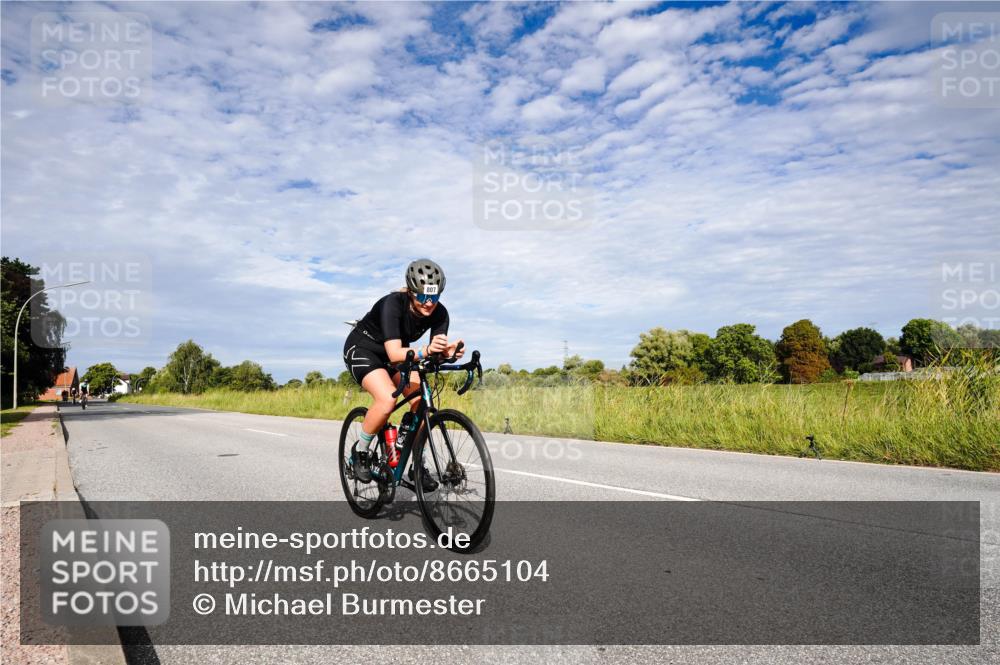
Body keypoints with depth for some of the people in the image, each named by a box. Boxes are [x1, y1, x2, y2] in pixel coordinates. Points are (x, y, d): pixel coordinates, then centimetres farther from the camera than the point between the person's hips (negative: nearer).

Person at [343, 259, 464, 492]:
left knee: (421, 399, -15)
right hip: (362, 349, -5)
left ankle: (417, 465, 1)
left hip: (395, 354, 5)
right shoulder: (393, 304, -33)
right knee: (388, 398, -29)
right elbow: (394, 353, -42)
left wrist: (449, 352, -48)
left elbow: (438, 351, -24)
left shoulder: (439, 313, -18)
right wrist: (425, 351, -59)